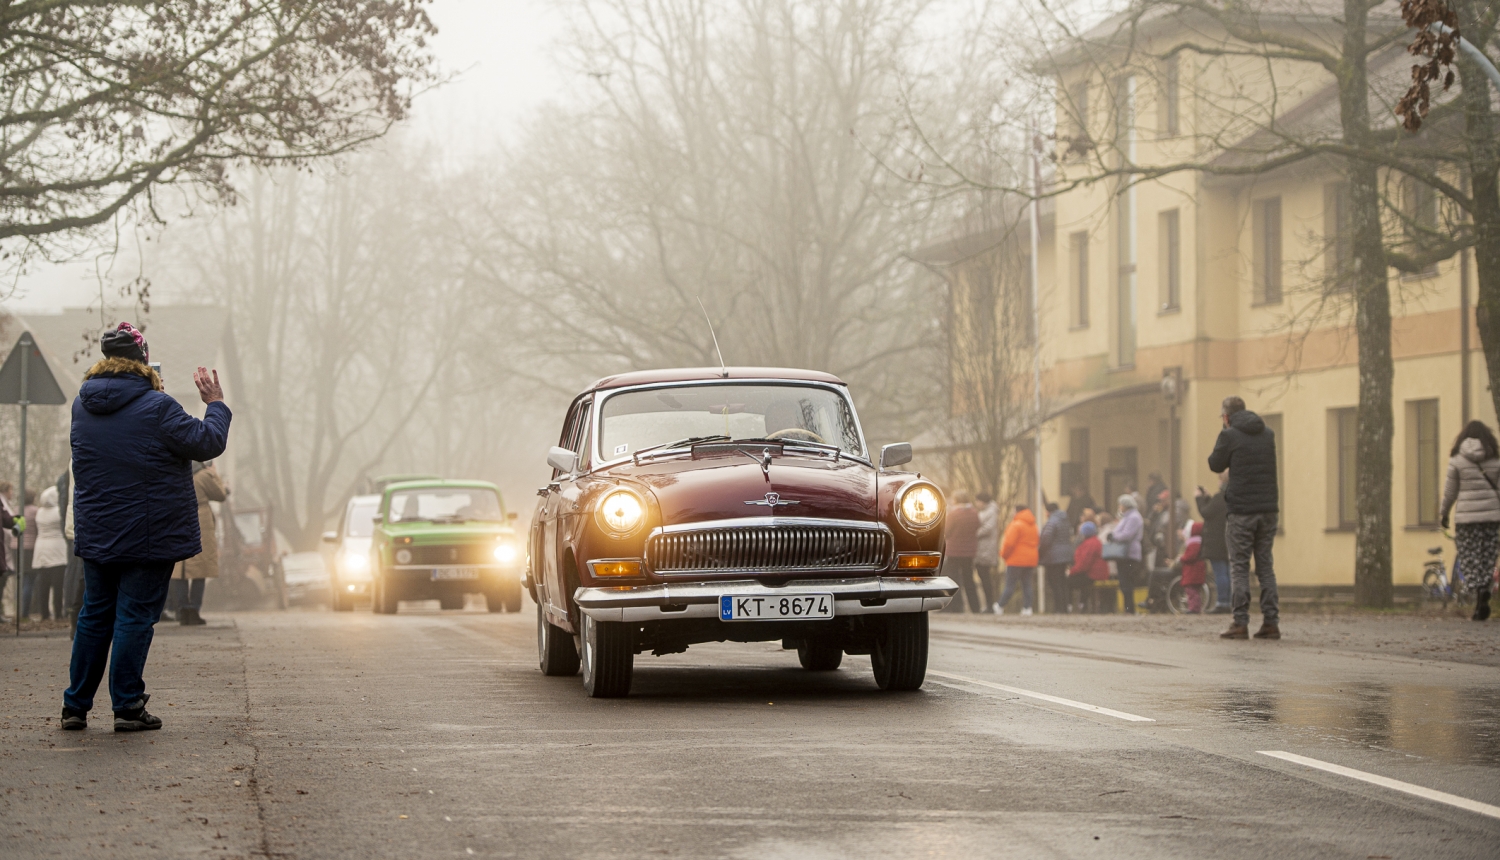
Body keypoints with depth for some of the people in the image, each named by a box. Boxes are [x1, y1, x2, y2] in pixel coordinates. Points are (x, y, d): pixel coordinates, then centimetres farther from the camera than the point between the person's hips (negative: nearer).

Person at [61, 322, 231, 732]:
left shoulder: (83, 405, 5)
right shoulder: (156, 407, -16)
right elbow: (207, 443, -11)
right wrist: (215, 404, 6)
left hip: (96, 534, 6)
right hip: (148, 535, -6)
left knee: (95, 615, 14)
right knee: (136, 617, 0)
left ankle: (76, 705, 15)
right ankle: (127, 706, 1)